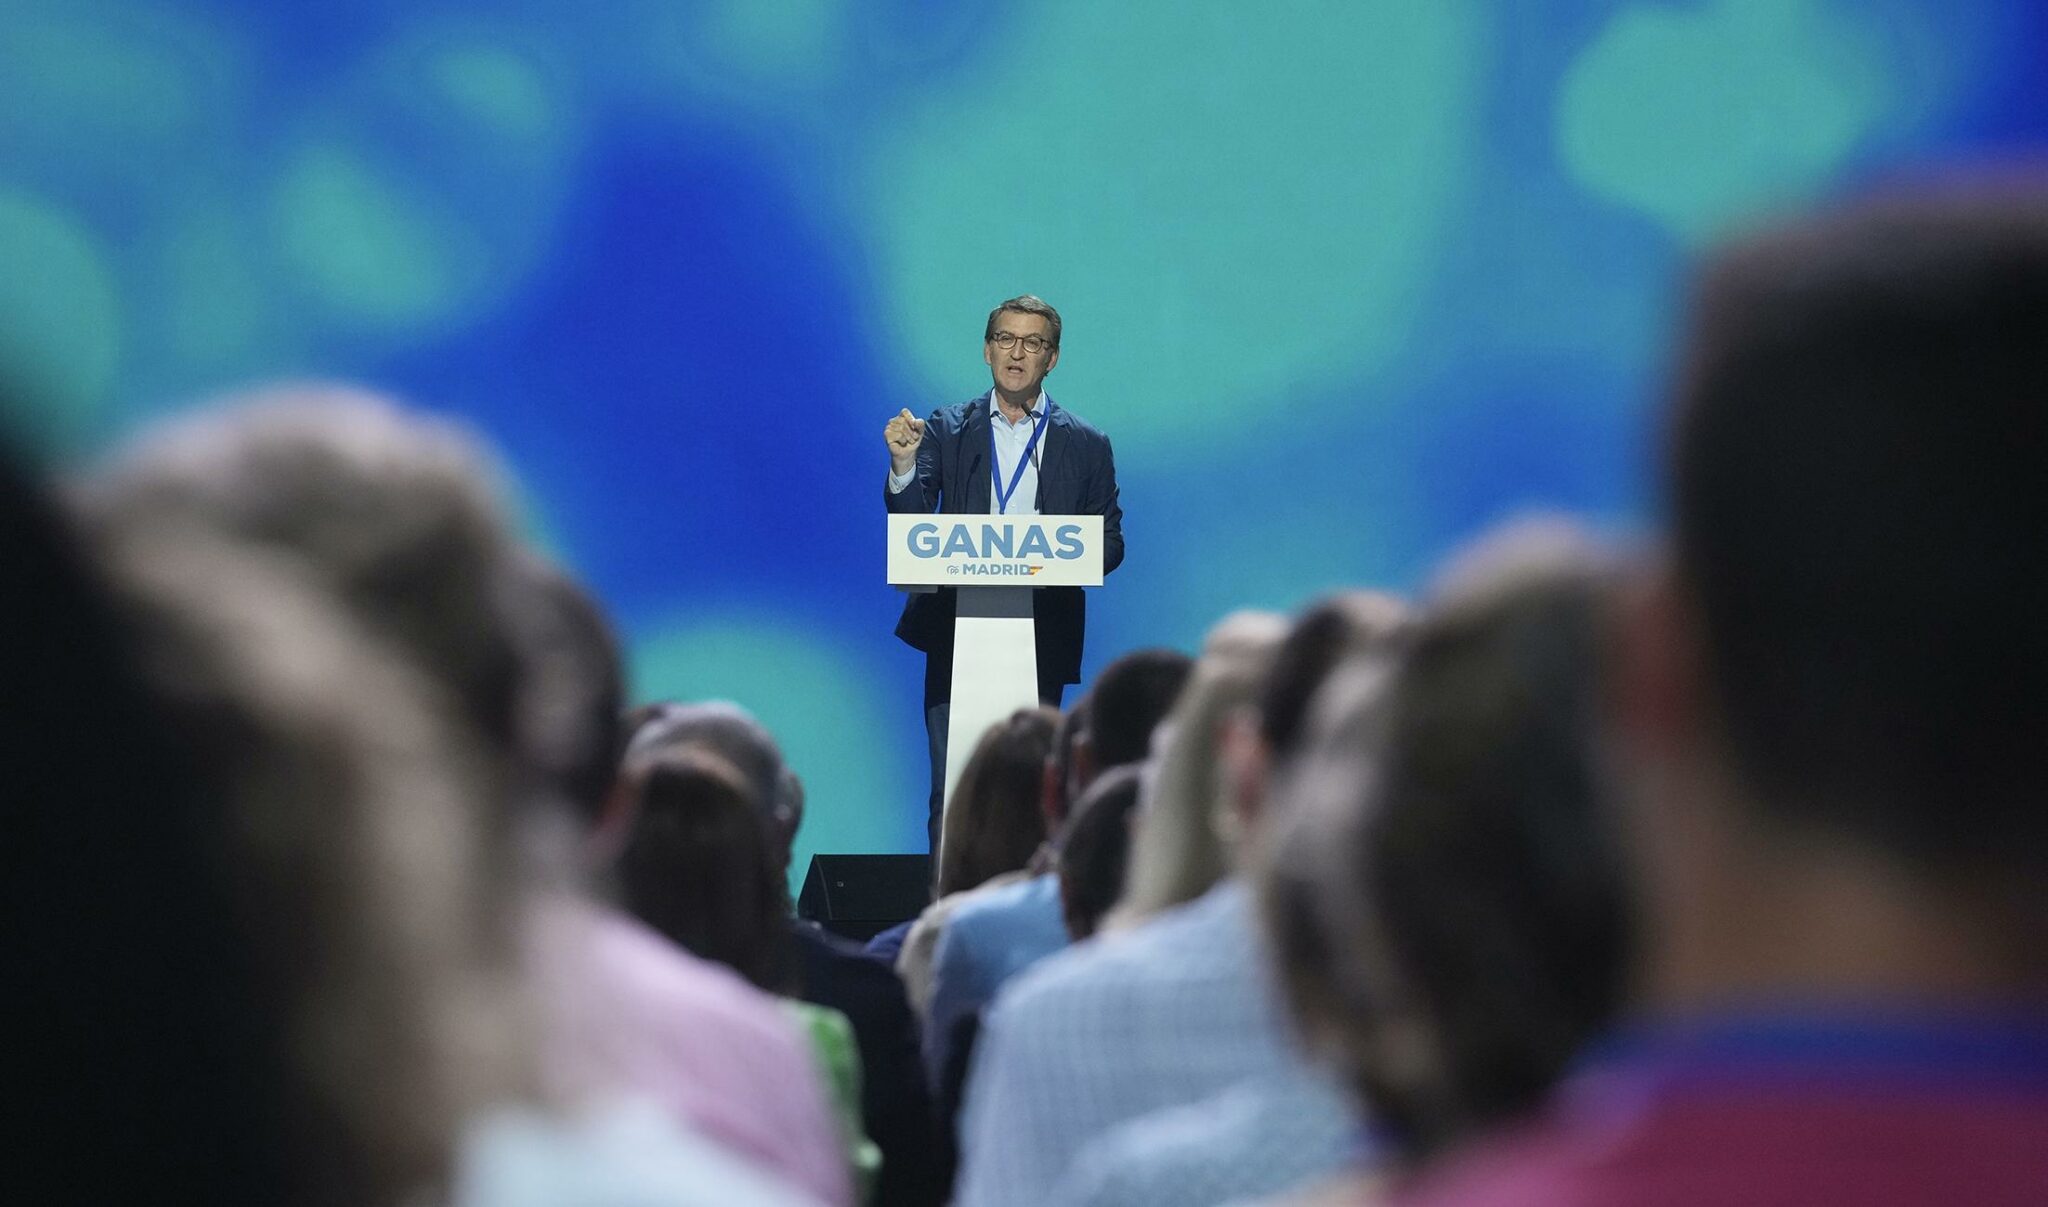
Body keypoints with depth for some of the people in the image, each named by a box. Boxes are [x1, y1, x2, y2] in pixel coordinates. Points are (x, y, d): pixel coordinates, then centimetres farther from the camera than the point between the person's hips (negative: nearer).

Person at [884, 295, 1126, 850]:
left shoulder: (1086, 445, 8)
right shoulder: (946, 430, 9)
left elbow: (1110, 543, 8)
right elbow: (909, 522, 1)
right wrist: (903, 465, -19)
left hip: (1041, 638, 0)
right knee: (951, 793, -2)